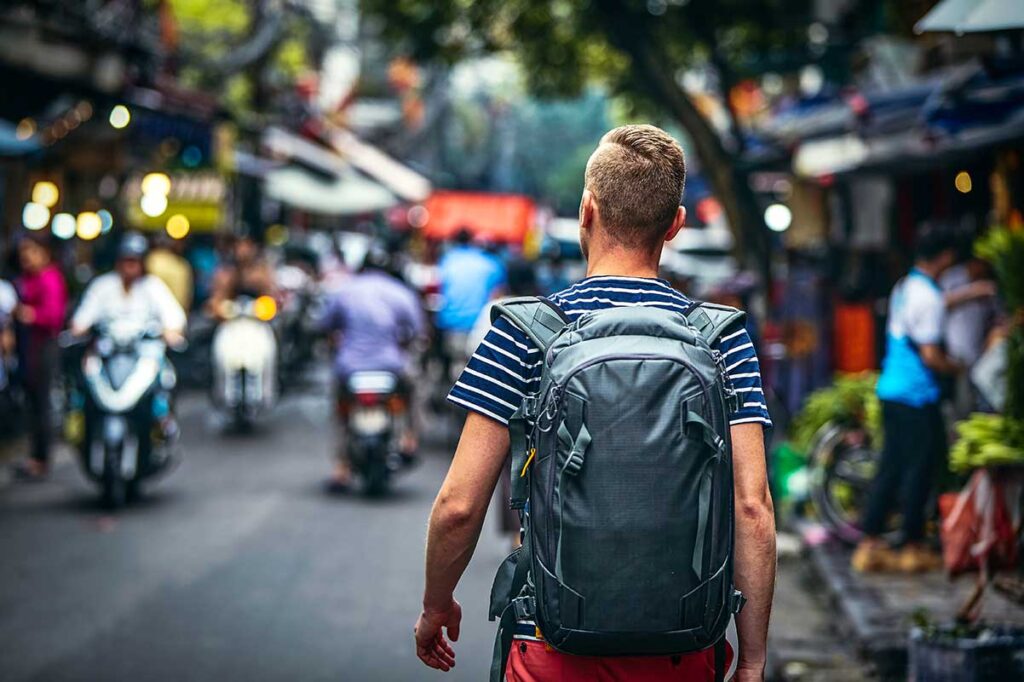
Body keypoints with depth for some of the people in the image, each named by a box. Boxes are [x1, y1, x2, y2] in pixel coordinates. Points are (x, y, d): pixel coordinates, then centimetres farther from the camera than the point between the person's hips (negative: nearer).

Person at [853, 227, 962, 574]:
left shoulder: (903, 286, 11)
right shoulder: (929, 297, -17)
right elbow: (930, 356, -19)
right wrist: (959, 368, -2)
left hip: (891, 387, 9)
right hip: (917, 393, -9)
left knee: (891, 465, 11)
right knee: (920, 467, 1)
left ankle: (870, 545, 11)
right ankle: (912, 548, 8)